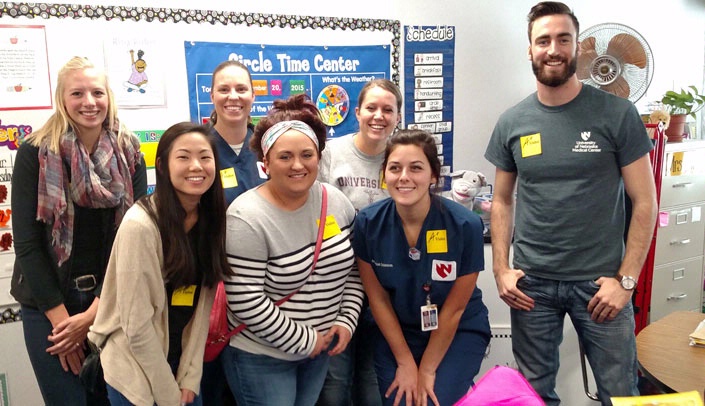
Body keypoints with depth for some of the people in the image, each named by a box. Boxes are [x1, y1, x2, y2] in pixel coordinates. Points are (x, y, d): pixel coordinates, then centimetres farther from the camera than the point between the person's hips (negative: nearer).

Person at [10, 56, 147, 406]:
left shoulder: (129, 154, -2)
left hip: (111, 300, 2)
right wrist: (60, 317, -12)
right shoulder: (35, 153, -8)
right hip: (48, 301, -2)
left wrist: (94, 312, -11)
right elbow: (26, 240, -9)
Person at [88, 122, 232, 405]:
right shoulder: (140, 225, -24)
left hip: (184, 359, 5)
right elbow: (137, 325, -20)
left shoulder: (211, 219, -5)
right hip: (136, 371, -5)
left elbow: (203, 302, -2)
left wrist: (190, 376, -4)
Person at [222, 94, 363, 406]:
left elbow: (352, 269, 7)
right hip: (261, 356, -5)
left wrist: (347, 321, -3)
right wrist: (304, 341, -17)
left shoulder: (336, 202, -3)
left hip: (319, 346, 6)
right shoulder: (247, 218, -21)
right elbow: (245, 302, -22)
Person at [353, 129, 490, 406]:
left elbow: (454, 308, -13)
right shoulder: (368, 222, -17)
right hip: (396, 331, 2)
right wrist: (405, 363, -5)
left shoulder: (465, 225, -22)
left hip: (459, 332, -1)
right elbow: (378, 298, -8)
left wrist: (427, 370, -7)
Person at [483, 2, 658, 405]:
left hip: (600, 281, -1)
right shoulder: (512, 122, 2)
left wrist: (626, 279, -9)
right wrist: (501, 269, -1)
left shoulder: (617, 114, -5)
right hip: (531, 282, 2)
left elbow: (645, 202, -3)